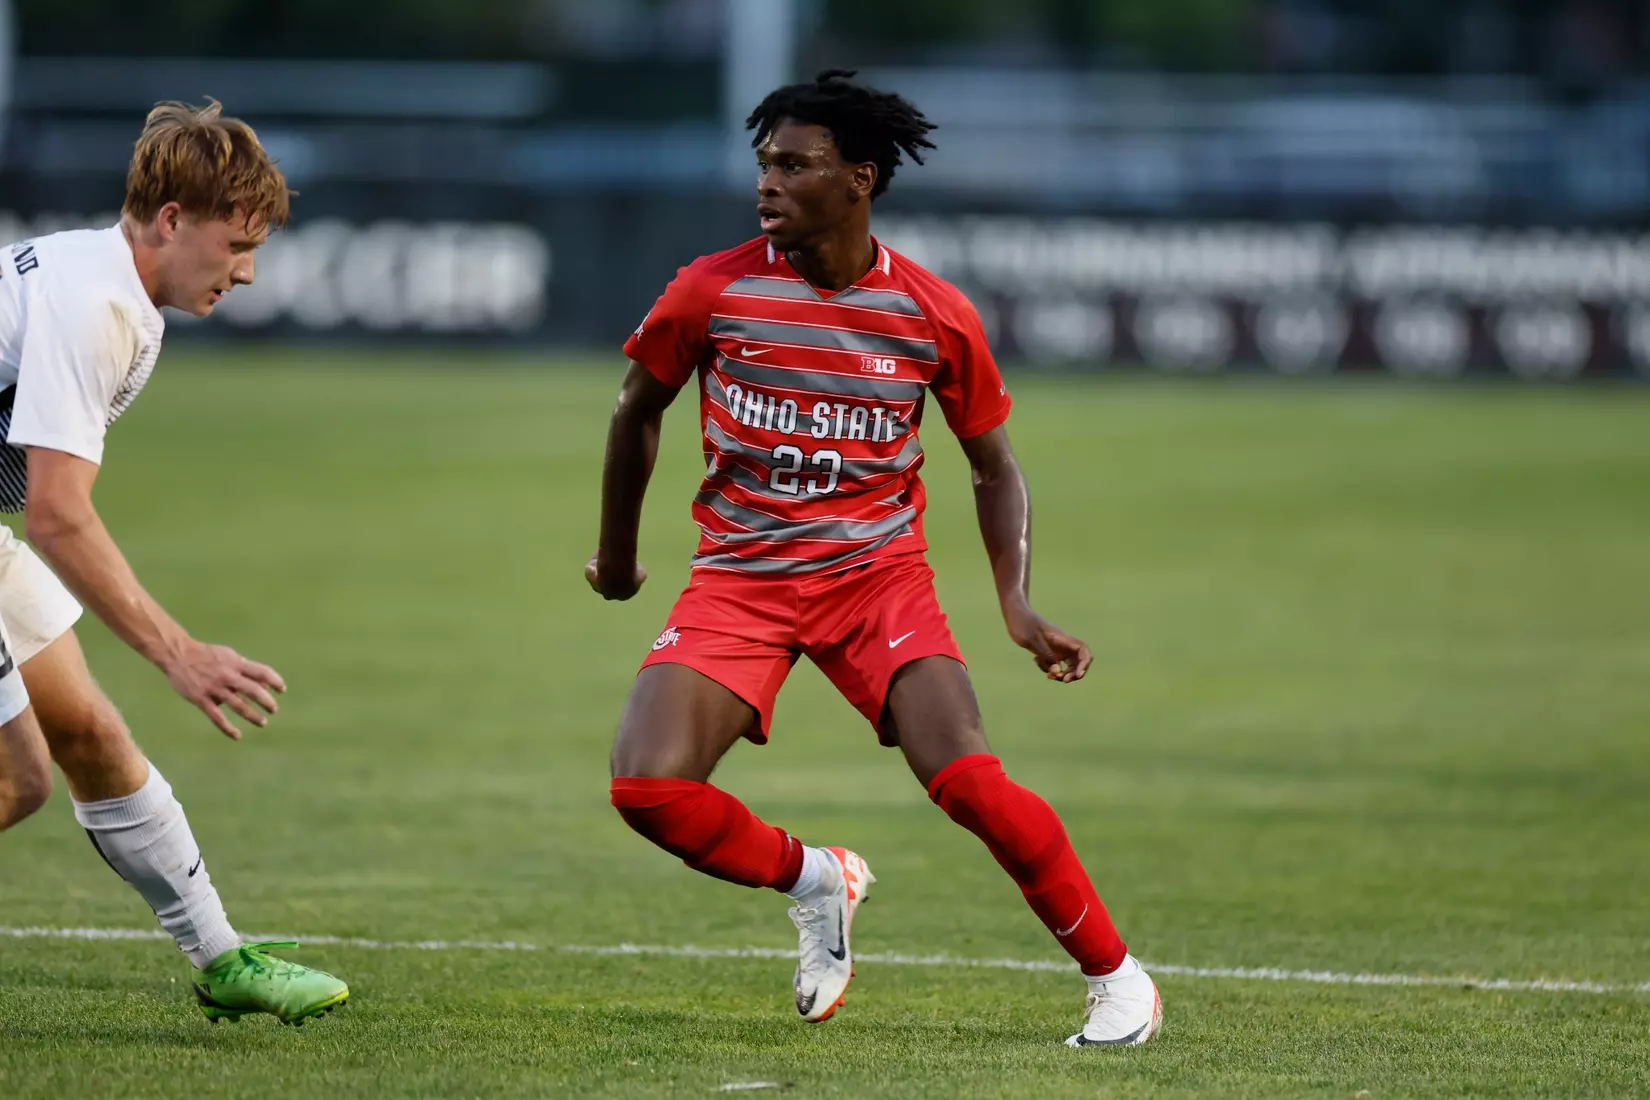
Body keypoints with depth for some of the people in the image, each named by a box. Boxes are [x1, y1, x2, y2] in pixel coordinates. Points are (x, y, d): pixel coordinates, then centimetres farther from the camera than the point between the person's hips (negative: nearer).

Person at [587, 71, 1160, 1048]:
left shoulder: (935, 315, -6)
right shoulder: (713, 292, -6)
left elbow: (995, 464, 6)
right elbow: (639, 411, 12)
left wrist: (1018, 602, -7)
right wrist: (617, 558, 20)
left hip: (879, 574, -1)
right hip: (739, 581, 1)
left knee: (967, 778, -22)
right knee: (648, 788, -20)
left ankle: (1116, 975, -4)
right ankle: (814, 880, 10)